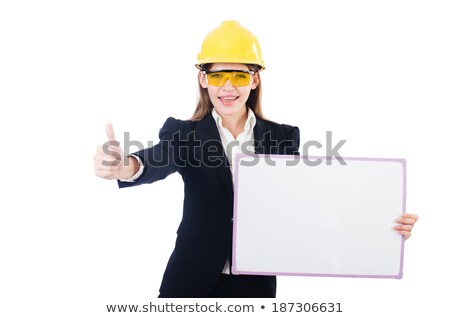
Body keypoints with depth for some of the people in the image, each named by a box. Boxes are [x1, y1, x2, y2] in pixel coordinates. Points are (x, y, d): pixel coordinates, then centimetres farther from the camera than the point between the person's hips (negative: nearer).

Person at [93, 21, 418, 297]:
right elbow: (160, 161, -25)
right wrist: (125, 166, -50)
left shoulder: (283, 137, -1)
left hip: (255, 283, 2)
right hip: (193, 280, -1)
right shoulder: (183, 133, -5)